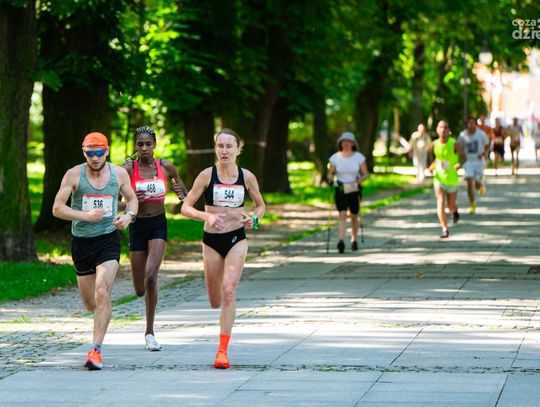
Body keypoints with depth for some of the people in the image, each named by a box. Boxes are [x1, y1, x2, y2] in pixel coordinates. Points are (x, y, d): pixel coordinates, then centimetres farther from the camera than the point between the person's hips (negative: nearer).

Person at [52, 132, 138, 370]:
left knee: (102, 293, -21)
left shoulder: (119, 173, 1)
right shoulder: (74, 175, -5)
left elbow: (132, 198, 18)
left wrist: (129, 215, -5)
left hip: (108, 240, -1)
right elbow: (57, 208, -6)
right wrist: (86, 216, -20)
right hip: (81, 243, 1)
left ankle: (96, 350, -18)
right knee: (90, 304, 10)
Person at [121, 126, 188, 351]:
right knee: (139, 290, 4)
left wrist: (181, 193, -11)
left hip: (158, 225, 0)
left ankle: (150, 332, -12)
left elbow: (185, 196, 12)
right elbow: (115, 204, -4)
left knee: (151, 276, -23)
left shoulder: (166, 167, -1)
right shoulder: (128, 169, -6)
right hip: (137, 226, 0)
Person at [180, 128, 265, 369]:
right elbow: (186, 208, -5)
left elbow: (260, 205, 15)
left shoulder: (247, 177, -1)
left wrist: (254, 219, -7)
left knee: (228, 292, -18)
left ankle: (223, 350, -14)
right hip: (212, 240, 1)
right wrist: (207, 216, -23)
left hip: (237, 239, -1)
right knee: (215, 302, 9)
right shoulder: (207, 175, -5)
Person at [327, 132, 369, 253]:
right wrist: (330, 178, -18)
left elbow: (366, 174, 1)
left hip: (354, 190, 1)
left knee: (354, 216, 12)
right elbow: (330, 173, 5)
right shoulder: (335, 157, -2)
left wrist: (359, 180, -19)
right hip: (340, 189, -1)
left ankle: (354, 240, 33)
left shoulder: (359, 157, -4)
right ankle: (341, 241, -27)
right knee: (342, 214, -17)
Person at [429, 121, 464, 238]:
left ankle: (455, 211, 48)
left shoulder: (455, 144, -13)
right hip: (439, 178, 2)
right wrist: (432, 166, -3)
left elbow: (462, 156, -2)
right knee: (440, 203, -15)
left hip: (452, 179, -2)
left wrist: (459, 163, -23)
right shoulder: (435, 144, -1)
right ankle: (445, 229, -12)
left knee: (451, 206, 9)